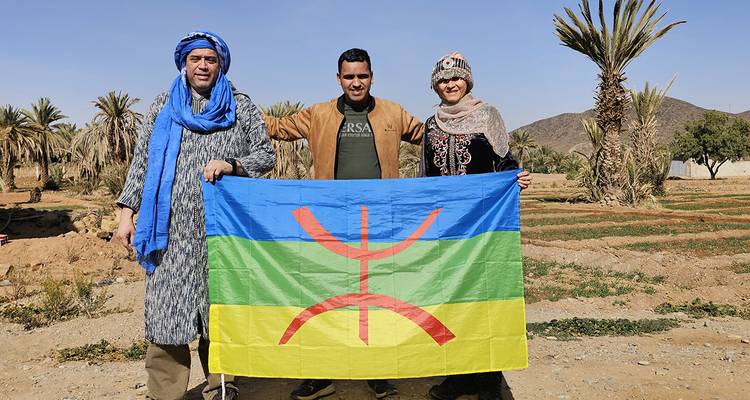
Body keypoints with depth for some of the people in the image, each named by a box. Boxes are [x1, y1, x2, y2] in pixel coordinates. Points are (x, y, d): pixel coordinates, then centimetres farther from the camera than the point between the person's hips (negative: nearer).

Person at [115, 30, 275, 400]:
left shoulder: (241, 106, 11)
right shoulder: (163, 106, 15)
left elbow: (266, 154, 7)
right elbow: (142, 161, 13)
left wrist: (231, 165, -12)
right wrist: (127, 211, 5)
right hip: (171, 231, 1)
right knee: (166, 314, -2)